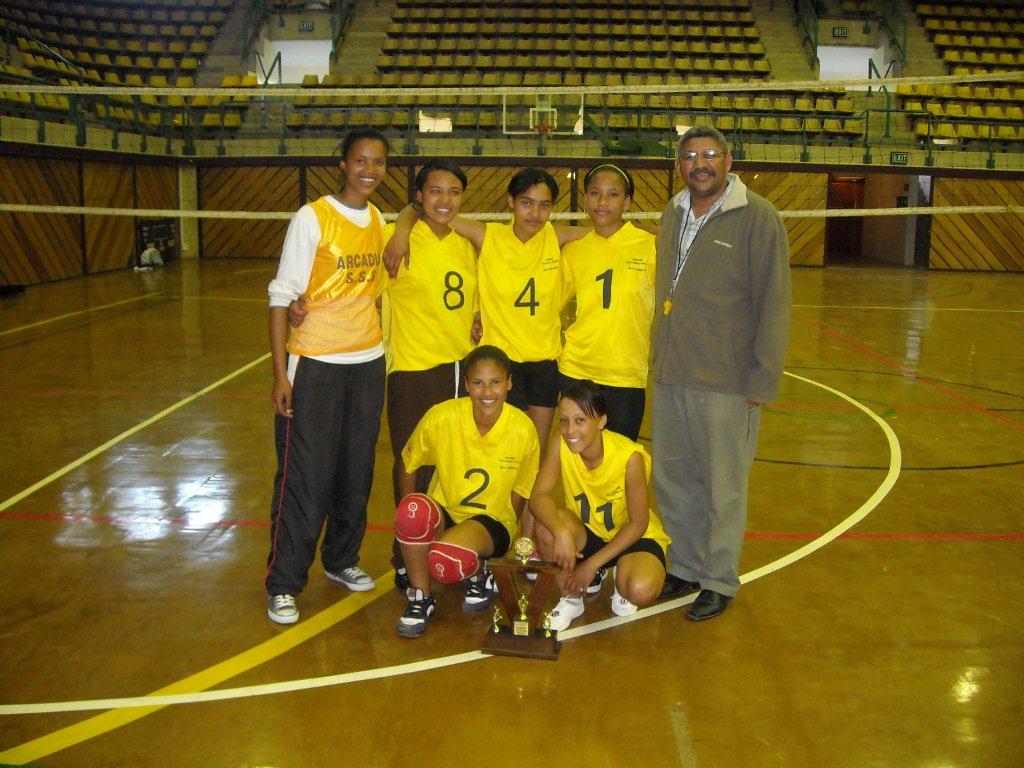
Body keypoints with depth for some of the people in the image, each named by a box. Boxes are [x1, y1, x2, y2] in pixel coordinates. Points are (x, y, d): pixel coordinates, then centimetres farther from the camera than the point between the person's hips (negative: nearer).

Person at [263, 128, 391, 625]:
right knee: (305, 477, -2)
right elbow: (281, 297, -10)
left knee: (357, 472, 12)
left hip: (368, 363, 5)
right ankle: (284, 585, 10)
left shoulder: (380, 221, 8)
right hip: (315, 365, -5)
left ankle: (342, 560, 31)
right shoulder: (312, 218, -9)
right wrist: (280, 373, -14)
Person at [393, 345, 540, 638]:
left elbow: (519, 493, 0)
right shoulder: (441, 417, -15)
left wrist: (497, 537, -6)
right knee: (414, 508, -35)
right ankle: (420, 597, -12)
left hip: (492, 521, -1)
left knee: (449, 561, -35)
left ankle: (478, 576, 4)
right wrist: (409, 518, -5)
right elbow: (408, 465, 0)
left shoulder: (523, 430, -14)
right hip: (443, 513, 2)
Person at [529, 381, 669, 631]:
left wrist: (593, 563, -21)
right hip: (587, 533, 3)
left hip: (633, 536, -2)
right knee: (548, 527, -31)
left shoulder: (629, 456, -28)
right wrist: (561, 532, -44)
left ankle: (620, 584, 7)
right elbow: (538, 496, -25)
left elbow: (638, 523, -19)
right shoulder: (560, 444, -19)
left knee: (641, 590, -34)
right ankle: (572, 597, -2)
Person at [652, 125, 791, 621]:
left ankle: (719, 580, 22)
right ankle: (684, 566, 32)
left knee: (723, 487, 5)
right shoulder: (673, 215, 11)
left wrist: (764, 379, -13)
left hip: (727, 382, -6)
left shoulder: (757, 217, -9)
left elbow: (773, 303, -10)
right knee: (672, 480, 15)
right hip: (669, 377, 6)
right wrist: (659, 357, 15)